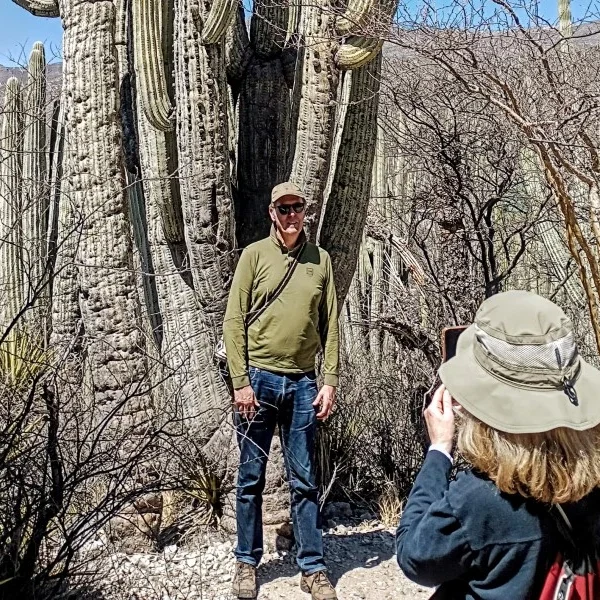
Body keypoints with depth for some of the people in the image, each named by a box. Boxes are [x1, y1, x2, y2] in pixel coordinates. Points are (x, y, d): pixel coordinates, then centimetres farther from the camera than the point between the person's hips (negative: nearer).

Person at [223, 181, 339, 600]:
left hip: (303, 384, 2)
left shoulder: (320, 259, 8)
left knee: (305, 481, 8)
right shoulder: (255, 255, 1)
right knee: (251, 478, 9)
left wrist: (330, 380, 1)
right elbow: (234, 321, -3)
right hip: (258, 379, -1)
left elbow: (331, 325, 7)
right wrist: (241, 382, -9)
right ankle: (247, 562, 24)